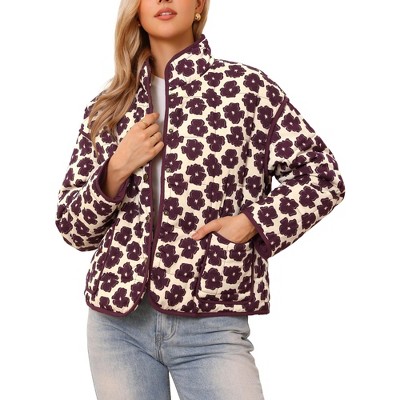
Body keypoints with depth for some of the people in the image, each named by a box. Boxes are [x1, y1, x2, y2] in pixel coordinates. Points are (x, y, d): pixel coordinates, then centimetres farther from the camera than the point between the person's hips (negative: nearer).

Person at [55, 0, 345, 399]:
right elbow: (73, 229, 9)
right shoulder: (107, 108, 8)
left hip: (211, 325, -3)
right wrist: (117, 170, -8)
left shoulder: (245, 86, 0)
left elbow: (322, 175, 4)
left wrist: (250, 222, -9)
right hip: (117, 314, 3)